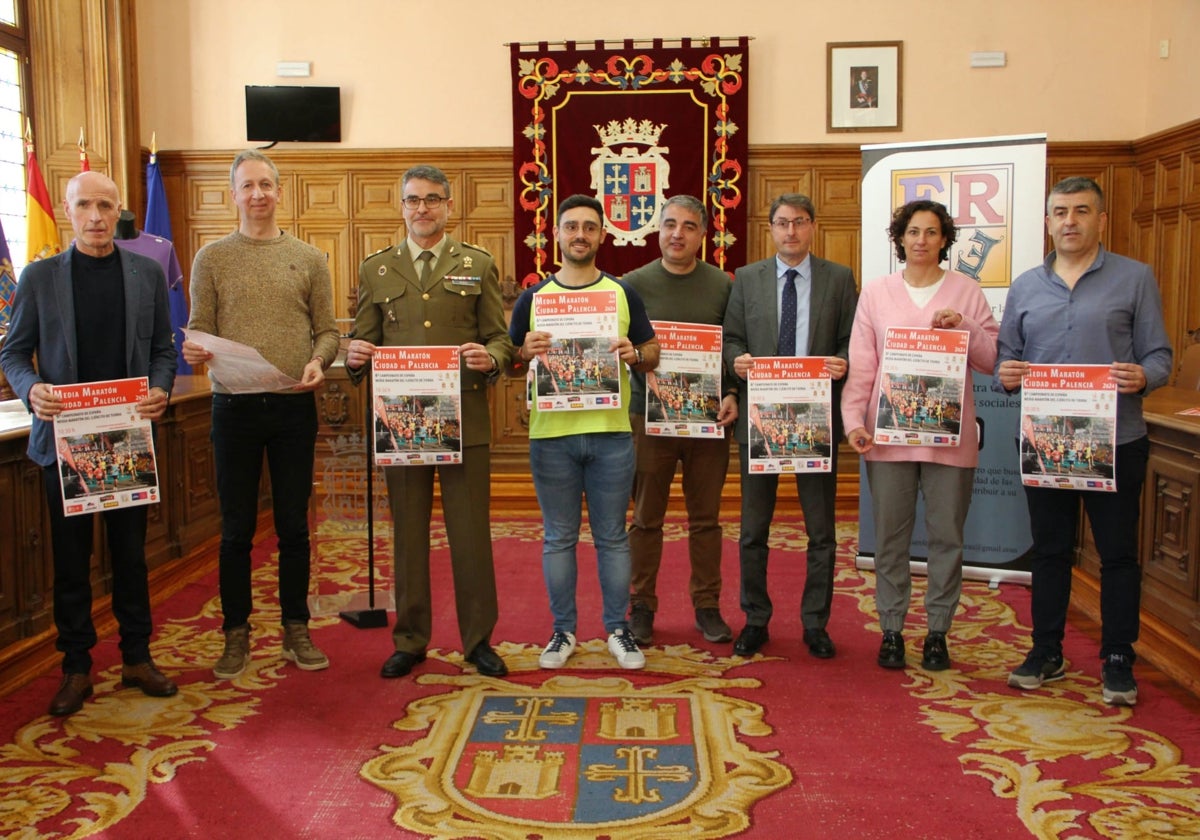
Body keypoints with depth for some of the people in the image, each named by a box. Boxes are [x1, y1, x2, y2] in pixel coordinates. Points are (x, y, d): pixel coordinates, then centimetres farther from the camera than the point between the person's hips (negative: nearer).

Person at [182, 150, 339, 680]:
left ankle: (296, 630, 21)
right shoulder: (212, 258, 6)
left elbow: (327, 330, 7)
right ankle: (236, 635, 19)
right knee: (237, 528, 6)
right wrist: (194, 350, -19)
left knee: (293, 525, 8)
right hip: (234, 405, 0)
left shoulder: (308, 259, 8)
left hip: (294, 406, 1)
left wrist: (318, 362, -13)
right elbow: (199, 331, 4)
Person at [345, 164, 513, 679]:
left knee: (471, 534, 3)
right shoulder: (375, 269, 11)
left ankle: (478, 640, 17)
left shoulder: (478, 265, 8)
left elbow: (500, 338, 5)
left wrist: (489, 357, -17)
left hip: (464, 420, -1)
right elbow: (364, 342, 11)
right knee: (407, 535, 8)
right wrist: (355, 357, -11)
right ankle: (409, 640, 22)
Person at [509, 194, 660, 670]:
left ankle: (618, 629, 20)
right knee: (559, 538, 8)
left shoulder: (623, 294, 7)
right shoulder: (533, 297, 7)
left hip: (610, 434, 0)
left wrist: (633, 354, -12)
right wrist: (527, 351, -12)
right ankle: (563, 630, 21)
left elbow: (653, 355, 10)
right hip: (551, 434, 0)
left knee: (612, 537, 7)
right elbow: (509, 359, 10)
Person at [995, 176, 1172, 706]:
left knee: (1118, 553, 5)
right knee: (1050, 551, 12)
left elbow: (1159, 355, -2)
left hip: (1116, 442, -3)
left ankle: (1118, 661, 18)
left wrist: (1144, 376, -23)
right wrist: (1005, 376, -12)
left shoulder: (1135, 278, 1)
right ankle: (1046, 652, 24)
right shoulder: (1025, 287, 10)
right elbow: (1005, 360, 11)